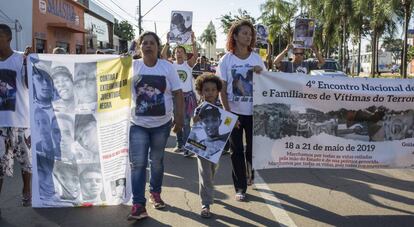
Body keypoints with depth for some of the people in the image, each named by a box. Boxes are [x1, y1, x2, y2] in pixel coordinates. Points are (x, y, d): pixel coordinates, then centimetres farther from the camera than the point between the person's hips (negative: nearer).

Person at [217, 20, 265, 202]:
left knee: (253, 147, 10)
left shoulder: (257, 59, 2)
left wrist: (261, 73, -13)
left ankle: (251, 175, 39)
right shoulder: (226, 60, -3)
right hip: (234, 112, -1)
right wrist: (228, 113, -11)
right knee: (237, 150, 5)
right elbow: (222, 90, -4)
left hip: (253, 111, 2)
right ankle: (240, 187, 16)